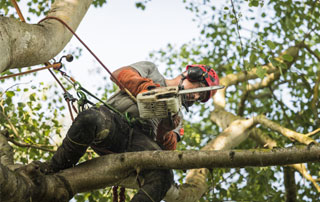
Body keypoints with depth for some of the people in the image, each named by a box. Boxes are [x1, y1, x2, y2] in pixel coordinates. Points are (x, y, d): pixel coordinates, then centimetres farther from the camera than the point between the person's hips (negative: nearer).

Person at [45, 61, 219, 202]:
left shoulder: (175, 116, 32)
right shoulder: (151, 71, 27)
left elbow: (167, 148, 13)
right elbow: (120, 73, 7)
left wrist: (167, 130, -8)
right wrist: (147, 87, -7)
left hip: (140, 138, 3)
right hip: (113, 120, -2)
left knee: (163, 176, -29)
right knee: (89, 119, -39)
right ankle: (55, 172, -20)